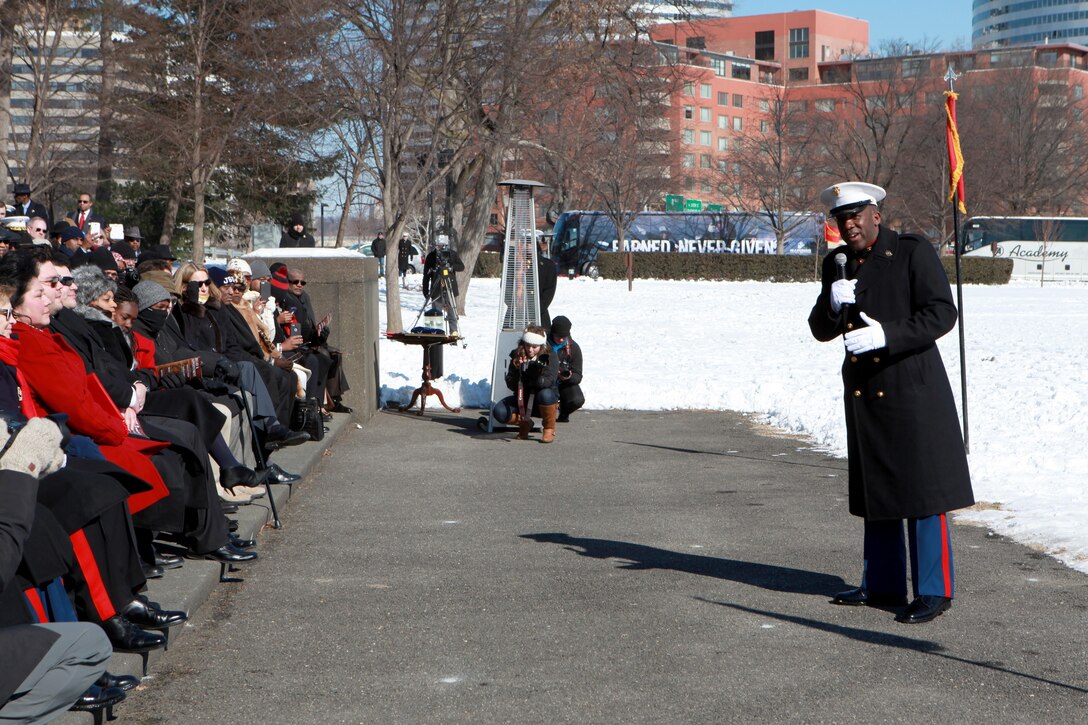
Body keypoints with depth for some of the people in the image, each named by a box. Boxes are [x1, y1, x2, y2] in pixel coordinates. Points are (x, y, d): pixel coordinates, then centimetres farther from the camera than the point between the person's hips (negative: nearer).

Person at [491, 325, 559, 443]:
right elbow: (511, 385, -9)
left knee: (545, 394, -40)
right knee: (499, 412, -23)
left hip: (545, 401, -3)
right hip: (523, 399, 3)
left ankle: (549, 428, -12)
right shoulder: (516, 356, -5)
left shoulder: (549, 357, -13)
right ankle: (524, 423, 10)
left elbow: (545, 382, -28)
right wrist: (518, 370, -28)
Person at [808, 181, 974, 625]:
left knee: (922, 488, -5)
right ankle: (882, 584, 23)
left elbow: (942, 313, -14)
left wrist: (886, 335, -26)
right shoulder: (838, 264, 10)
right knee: (874, 488, 13)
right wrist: (833, 304, -12)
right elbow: (821, 331, 10)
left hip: (911, 391, -6)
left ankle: (935, 590, 1)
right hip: (864, 392, 7)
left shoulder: (914, 252, -8)